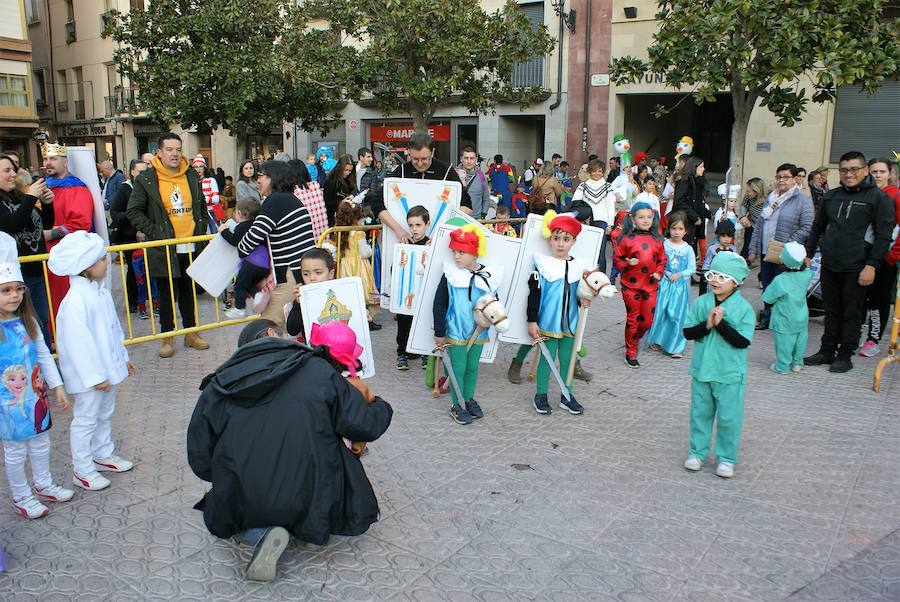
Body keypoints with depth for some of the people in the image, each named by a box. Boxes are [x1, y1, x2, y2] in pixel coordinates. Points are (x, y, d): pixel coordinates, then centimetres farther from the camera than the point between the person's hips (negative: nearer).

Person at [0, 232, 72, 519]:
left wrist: (57, 386, 7)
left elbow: (44, 354, 6)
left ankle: (43, 485, 38)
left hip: (36, 396, 5)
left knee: (41, 443, 19)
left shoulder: (27, 321, -2)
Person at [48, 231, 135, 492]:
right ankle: (82, 470, 19)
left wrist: (122, 357, 19)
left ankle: (103, 455, 39)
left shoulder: (99, 291, 3)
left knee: (104, 414, 22)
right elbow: (79, 342, -25)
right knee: (85, 420, 5)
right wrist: (95, 376, -22)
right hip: (89, 375, -9)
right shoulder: (75, 300, -25)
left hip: (109, 367, 9)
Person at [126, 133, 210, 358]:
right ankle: (167, 337, 16)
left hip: (191, 246, 4)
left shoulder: (192, 177, 9)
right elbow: (133, 212, -4)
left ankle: (191, 333, 24)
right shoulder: (146, 179, -5)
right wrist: (154, 232, -12)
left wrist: (201, 231, 10)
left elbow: (201, 207, 20)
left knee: (188, 290, 14)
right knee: (167, 292, 5)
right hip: (164, 249, -4)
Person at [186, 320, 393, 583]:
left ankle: (260, 534, 3)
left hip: (245, 508, 0)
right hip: (309, 503, 1)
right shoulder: (316, 370, -5)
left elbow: (200, 460, 5)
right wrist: (381, 406, 18)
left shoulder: (218, 386, 2)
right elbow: (364, 426, -5)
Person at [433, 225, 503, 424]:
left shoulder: (489, 276, -5)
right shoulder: (450, 275, -10)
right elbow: (439, 305, -6)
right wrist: (439, 333, -6)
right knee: (458, 368, 4)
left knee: (472, 367, 16)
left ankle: (469, 399, 33)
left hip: (478, 332, 3)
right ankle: (457, 405, 17)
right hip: (455, 332, -3)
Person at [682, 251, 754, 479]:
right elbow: (688, 332, -4)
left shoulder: (744, 308, -10)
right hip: (702, 370, 3)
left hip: (730, 374, -3)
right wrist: (707, 325, -20)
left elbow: (742, 341, -16)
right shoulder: (700, 303, -2)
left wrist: (721, 323, -24)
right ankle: (697, 451, 30)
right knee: (700, 413, 15)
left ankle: (726, 458, 23)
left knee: (728, 417, 7)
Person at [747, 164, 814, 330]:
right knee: (766, 287, 14)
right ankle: (767, 317, 26)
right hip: (766, 253, 6)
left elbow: (806, 228, -14)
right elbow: (759, 226, 15)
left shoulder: (803, 201, -6)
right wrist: (753, 250, 11)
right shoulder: (770, 199, 14)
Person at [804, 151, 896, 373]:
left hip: (856, 269, -5)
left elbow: (884, 235, -8)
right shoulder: (831, 196, 11)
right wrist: (807, 254, 15)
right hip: (829, 266, 5)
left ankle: (845, 355, 14)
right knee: (831, 311, 13)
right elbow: (817, 228, 20)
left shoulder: (878, 198, -4)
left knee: (852, 313, 4)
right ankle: (827, 351, 22)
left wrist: (872, 265, -15)